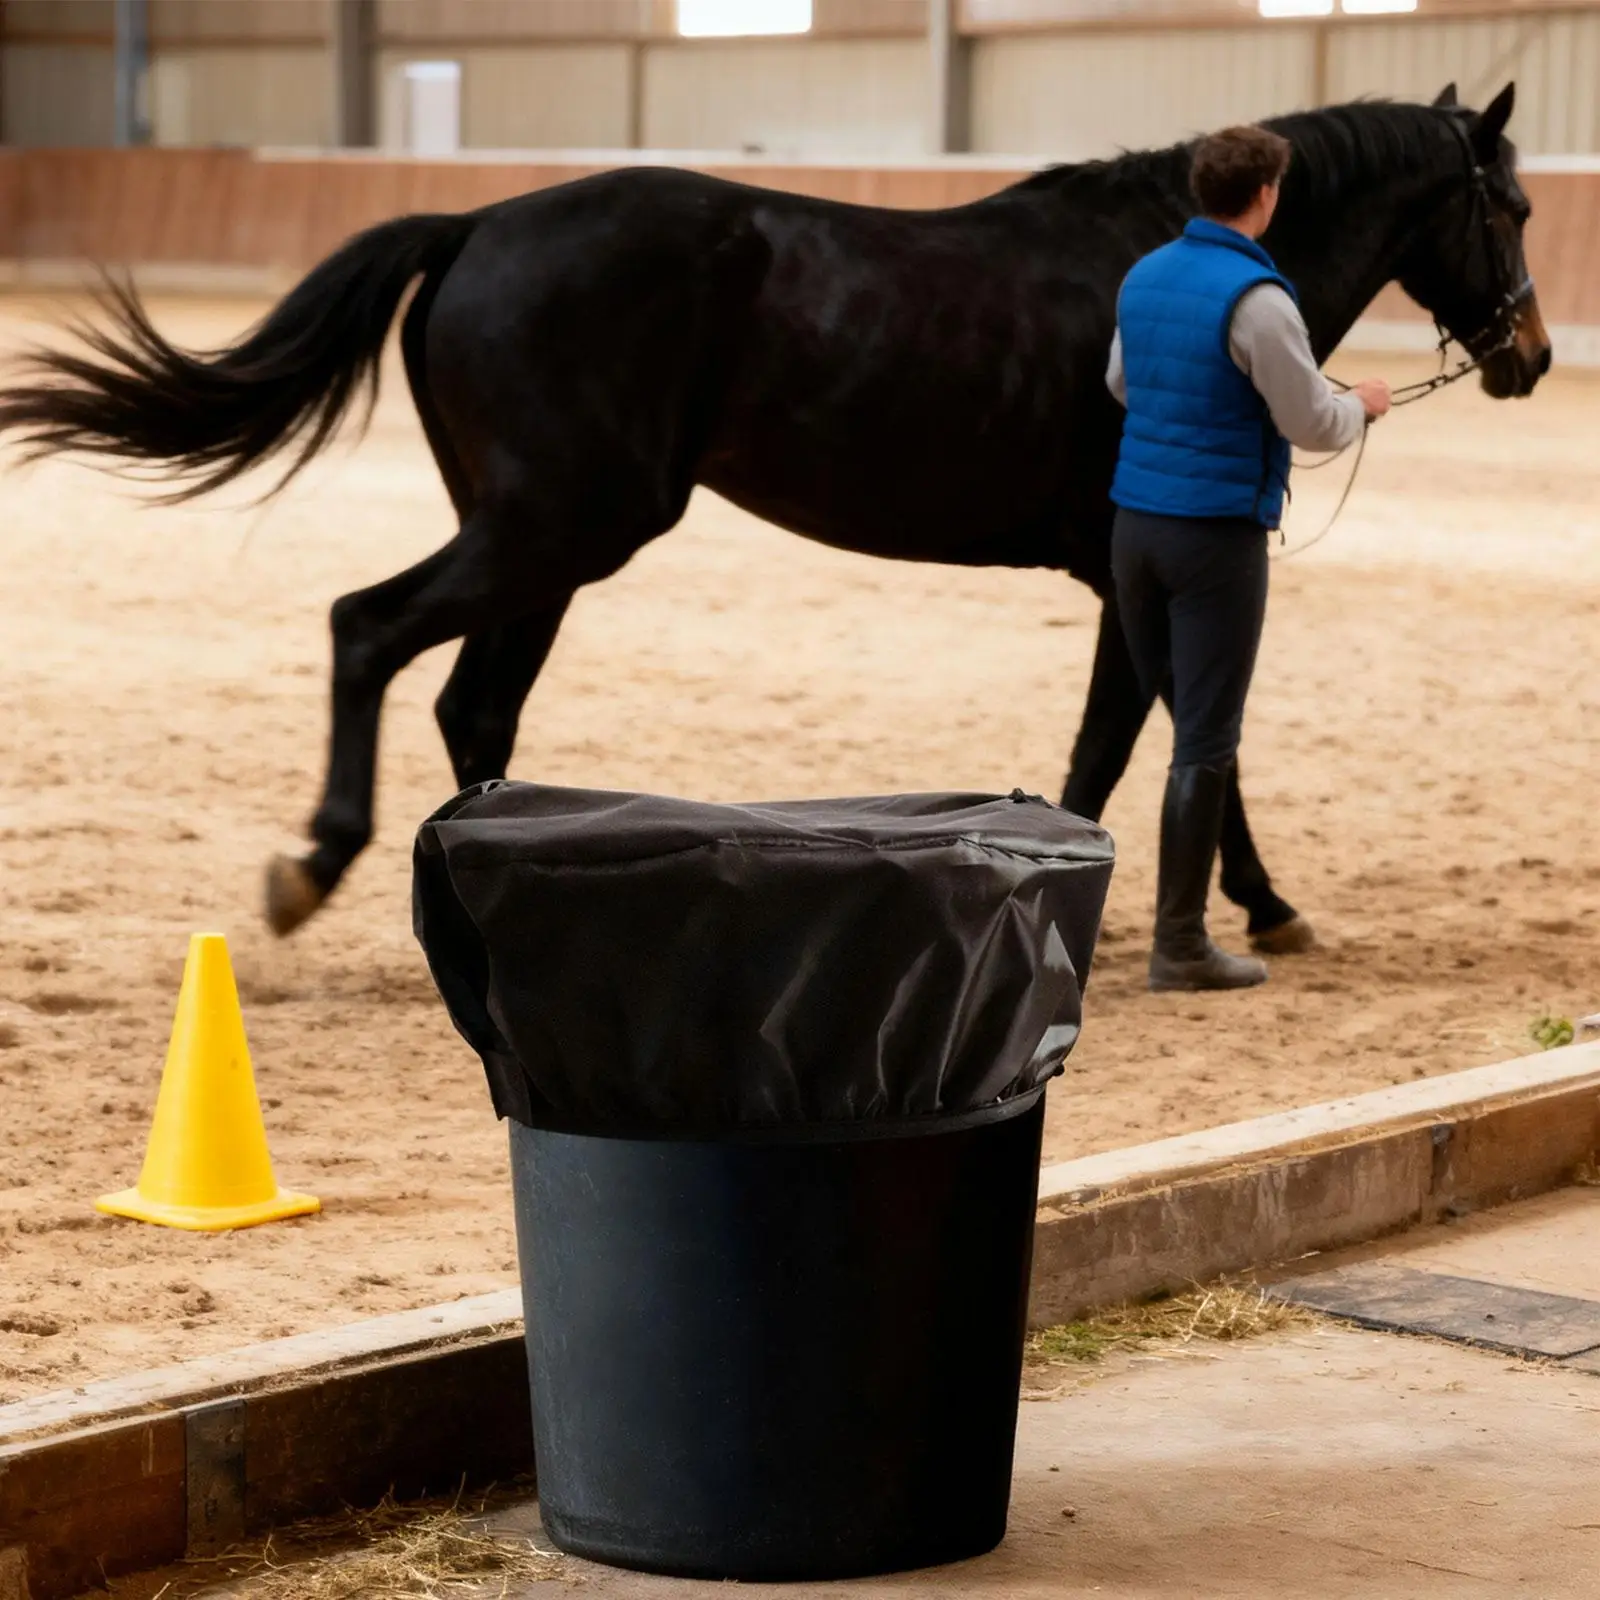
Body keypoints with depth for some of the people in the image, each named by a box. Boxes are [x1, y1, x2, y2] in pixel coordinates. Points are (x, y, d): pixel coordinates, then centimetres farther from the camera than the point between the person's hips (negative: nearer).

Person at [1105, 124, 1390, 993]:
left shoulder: (1144, 276, 6)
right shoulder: (1256, 299, -17)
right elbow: (1313, 425, -12)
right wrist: (1364, 403, 9)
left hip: (1135, 521, 7)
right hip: (1216, 534, -7)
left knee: (1169, 718, 19)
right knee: (1206, 742, -1)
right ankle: (1179, 946, 1)